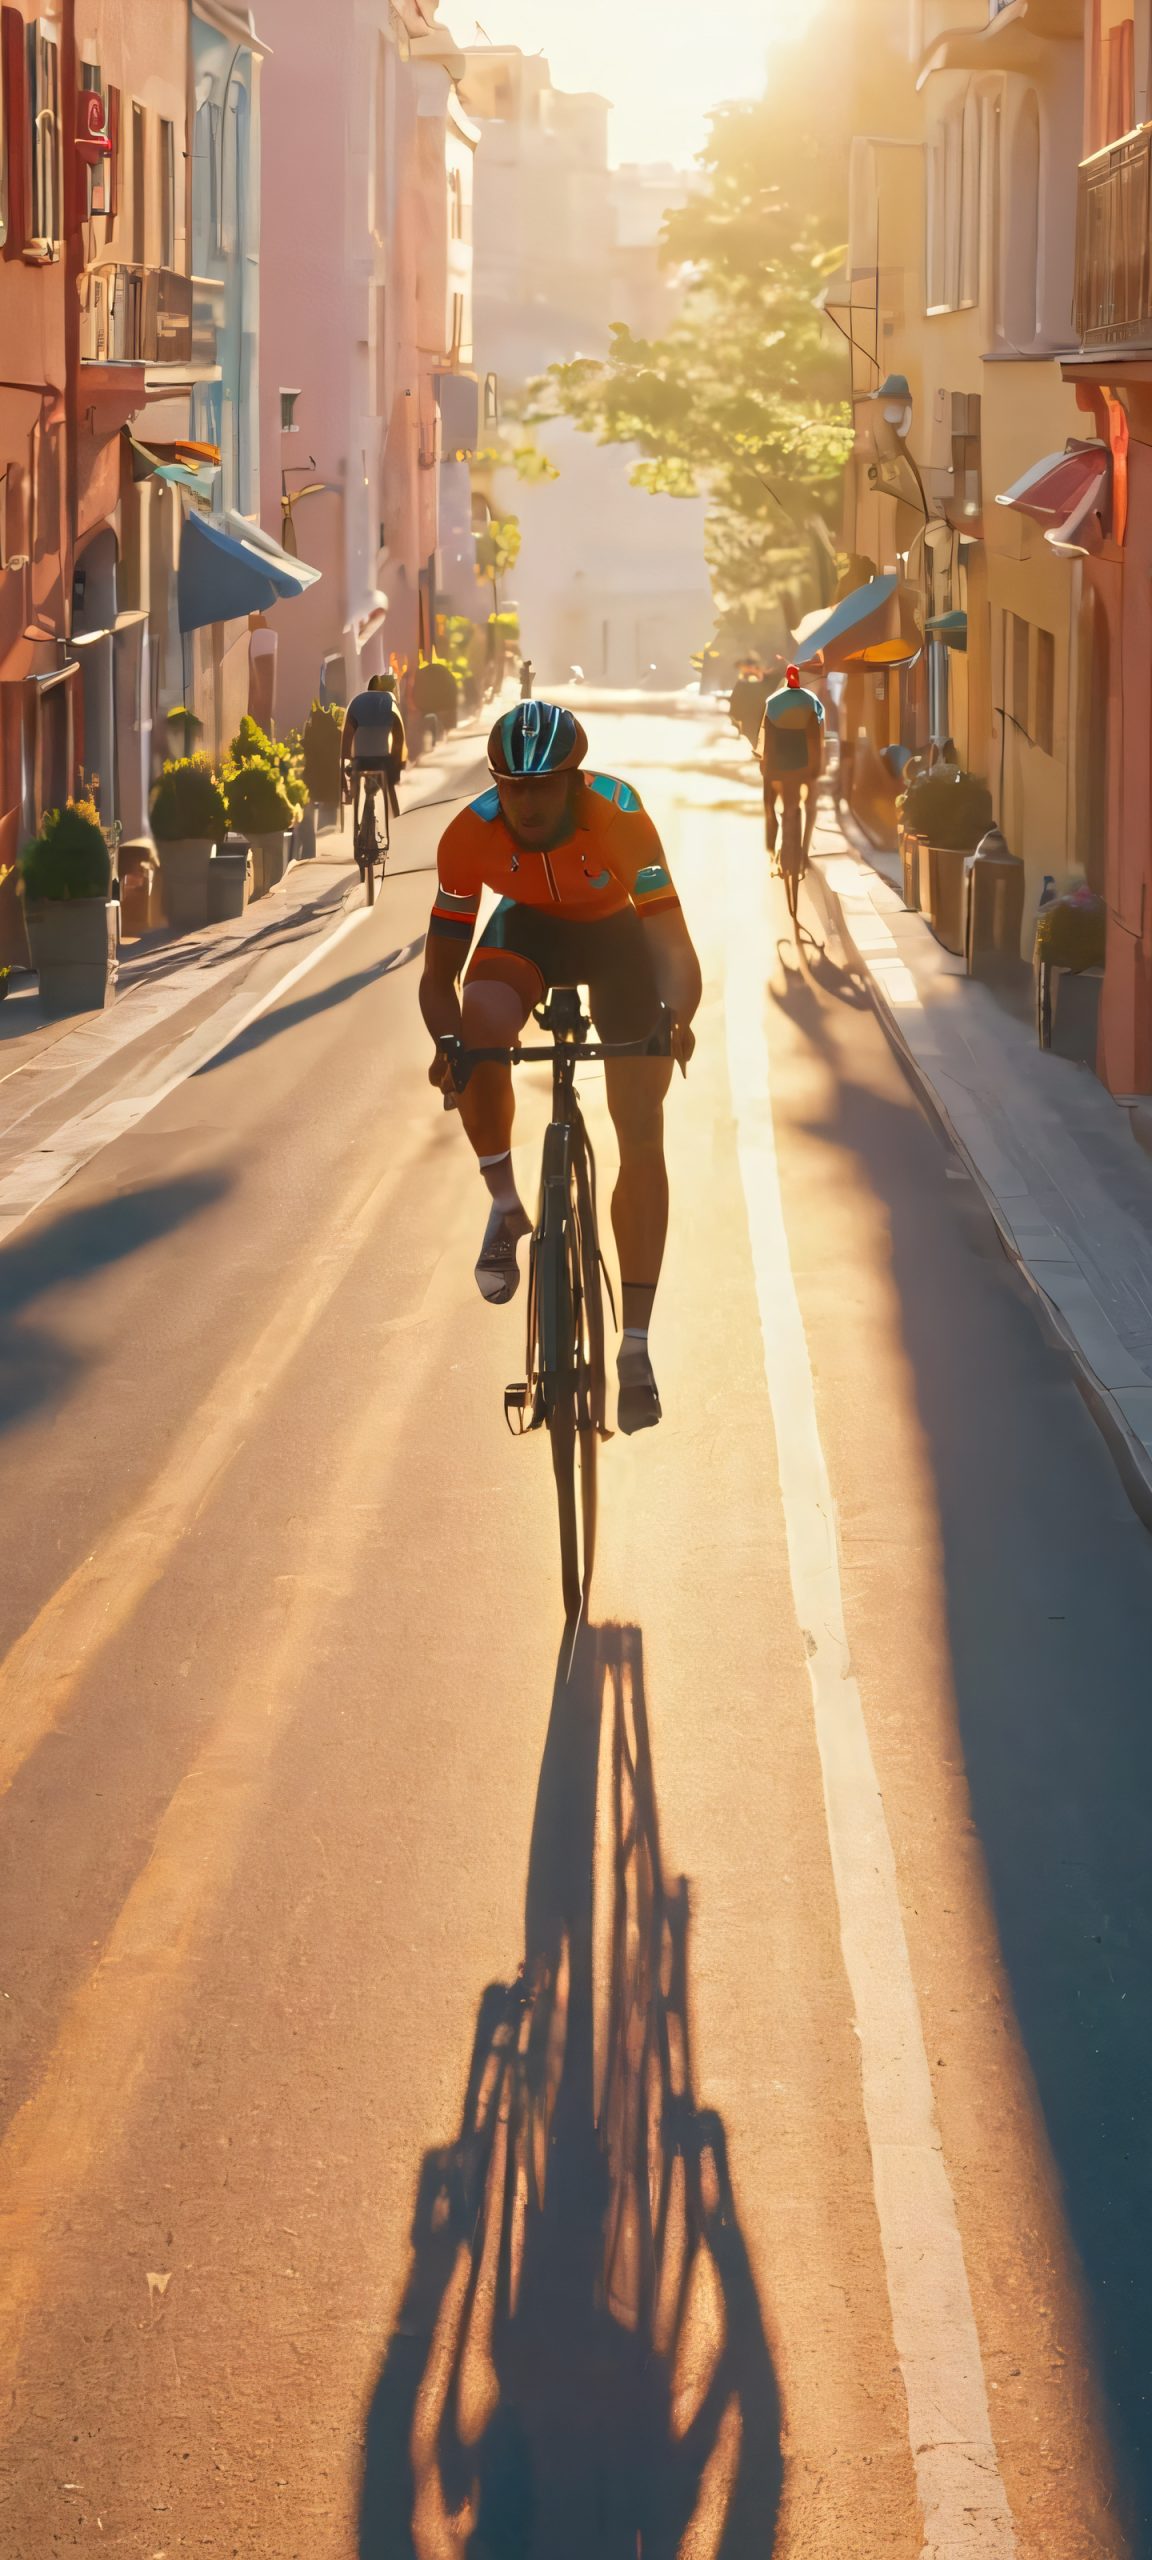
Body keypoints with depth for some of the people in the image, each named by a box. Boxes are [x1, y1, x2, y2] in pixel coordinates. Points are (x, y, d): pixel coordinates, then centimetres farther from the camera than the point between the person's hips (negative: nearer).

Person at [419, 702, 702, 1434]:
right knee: (482, 1027, -34)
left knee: (643, 1134, -8)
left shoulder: (620, 818, -36)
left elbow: (675, 947, -38)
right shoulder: (470, 836, -29)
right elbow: (440, 973, -24)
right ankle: (505, 1204, -11)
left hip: (619, 937, -1)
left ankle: (636, 1345, 0)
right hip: (530, 928, 1)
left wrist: (676, 1020, -58)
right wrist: (449, 1040, -44)